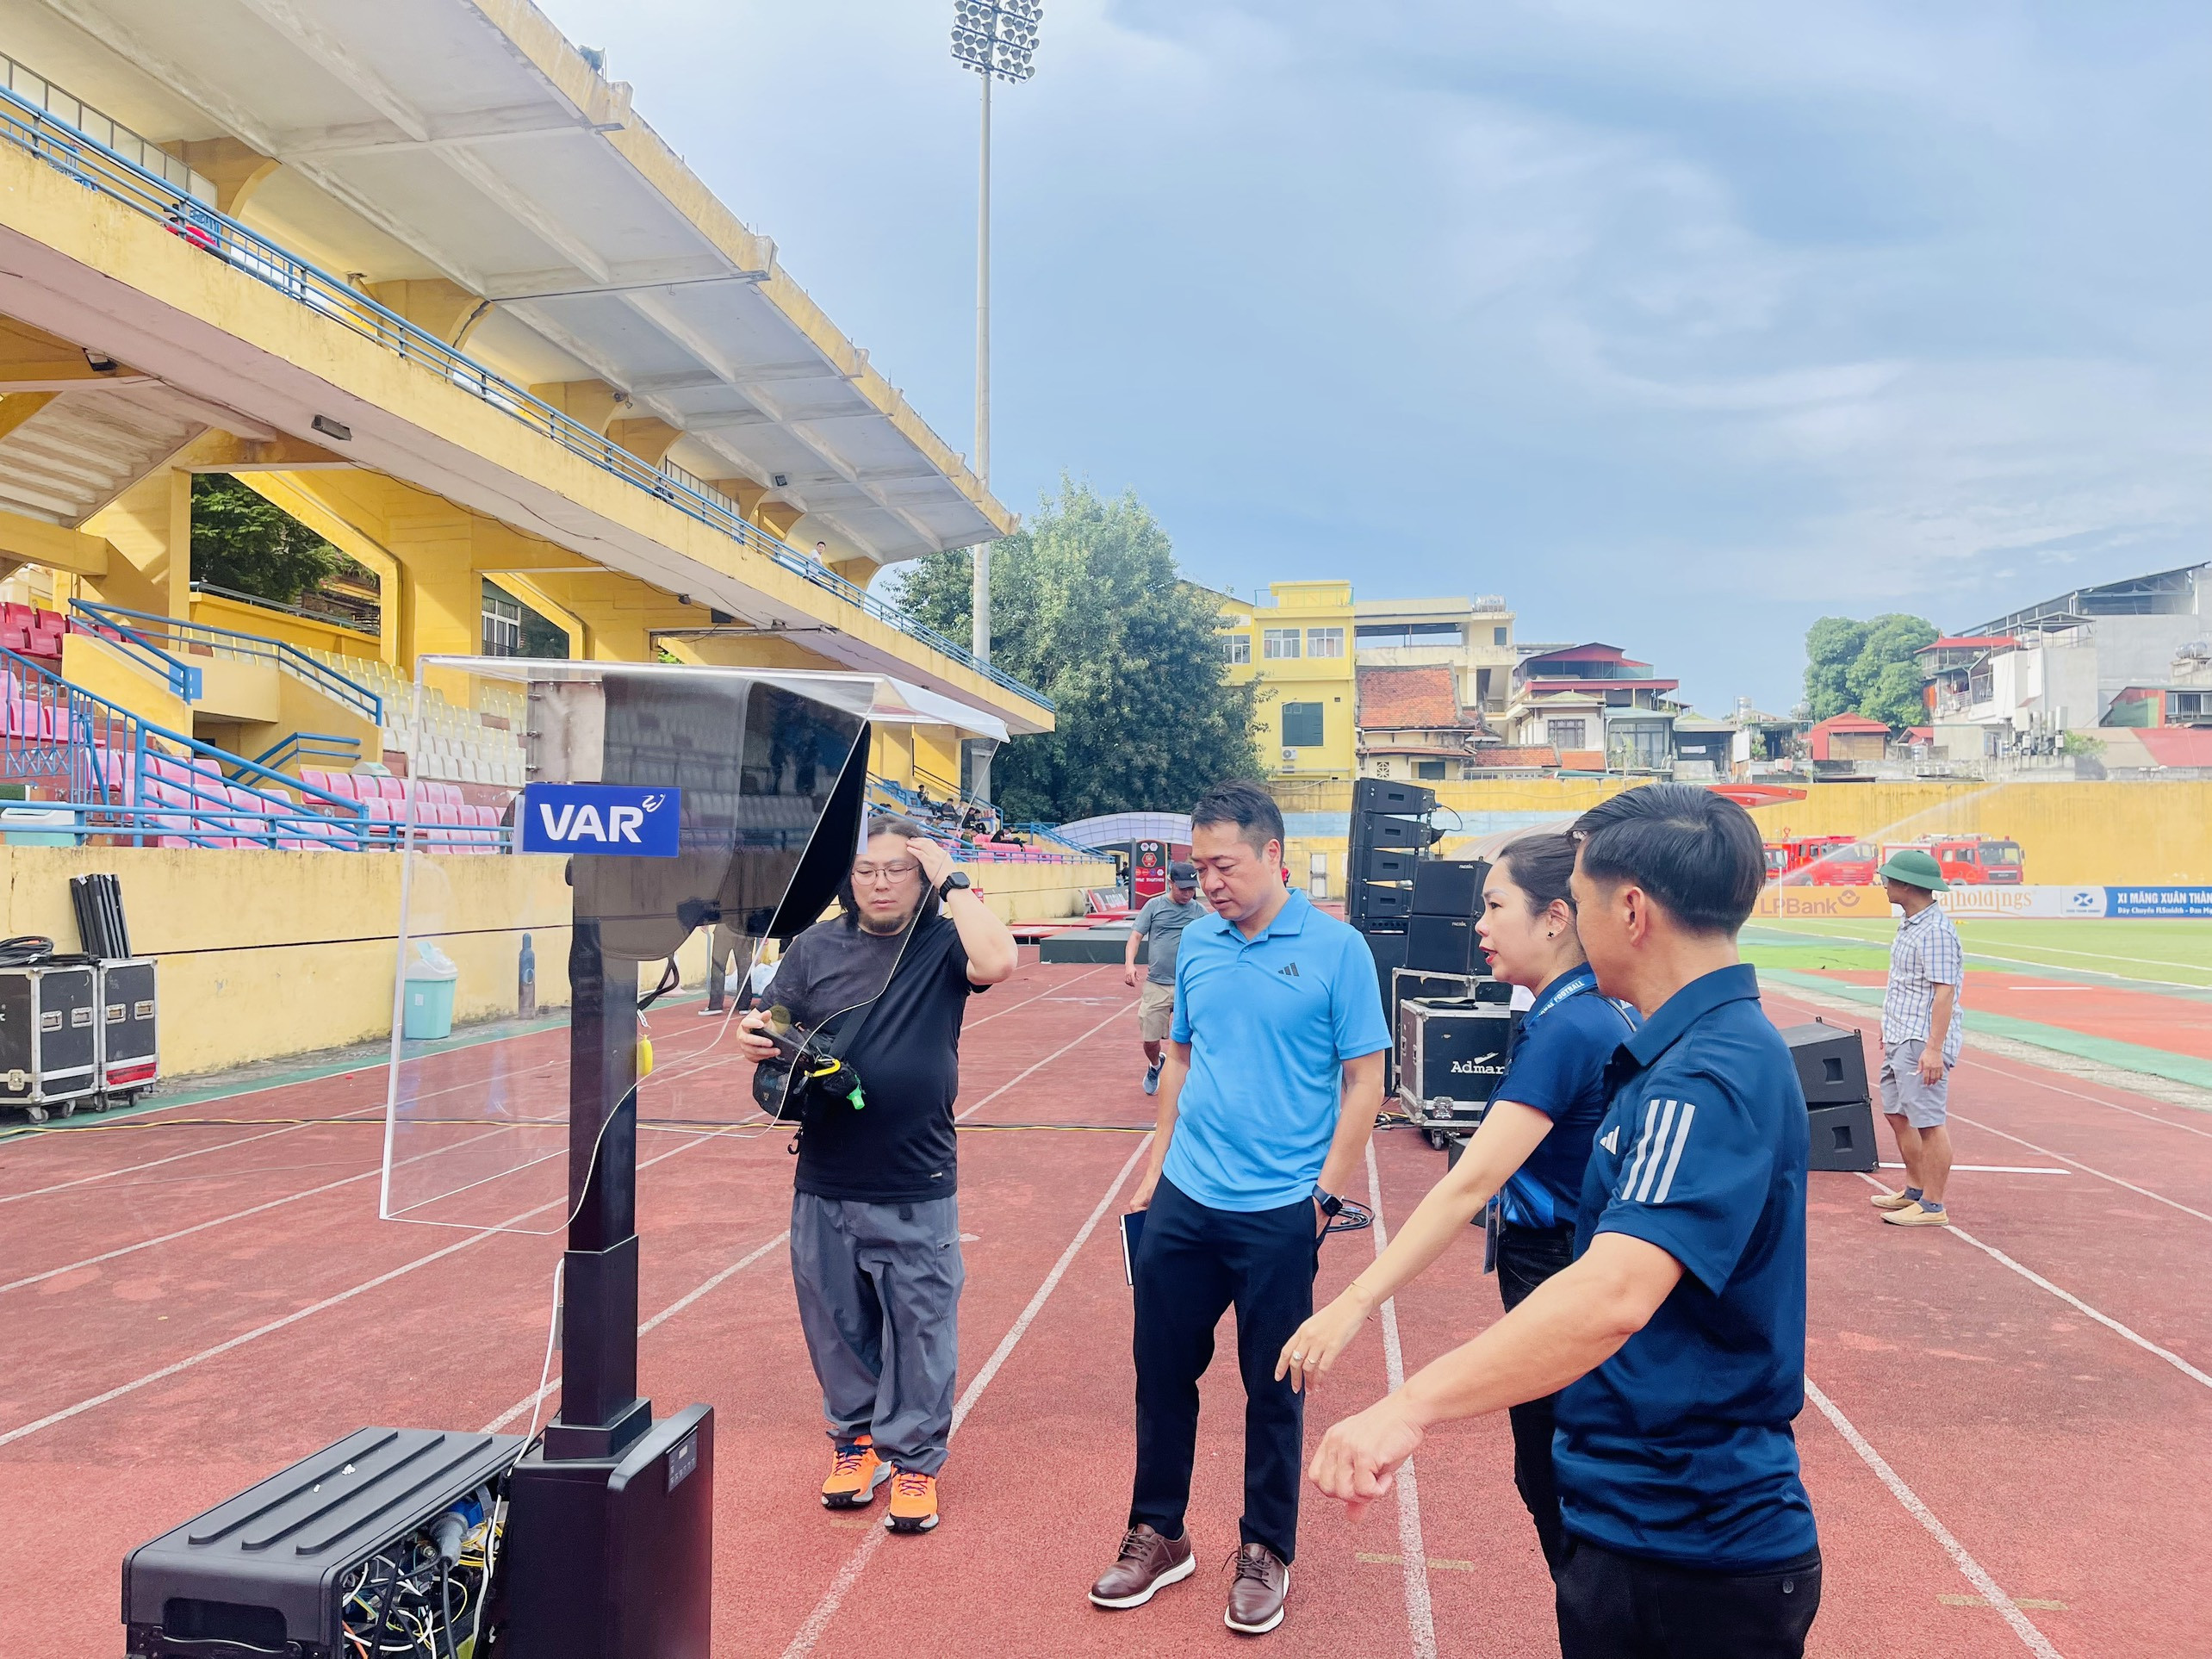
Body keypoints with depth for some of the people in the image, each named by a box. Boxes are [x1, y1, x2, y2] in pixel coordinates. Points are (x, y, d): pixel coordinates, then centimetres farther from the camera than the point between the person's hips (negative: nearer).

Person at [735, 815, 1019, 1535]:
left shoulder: (941, 943, -3)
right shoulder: (815, 948, 4)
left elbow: (997, 962, -25)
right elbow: (774, 1039, 3)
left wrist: (953, 882, -16)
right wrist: (756, 1037, -20)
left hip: (918, 1189, -2)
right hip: (825, 1186, 3)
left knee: (920, 1330, 7)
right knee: (838, 1326, 15)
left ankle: (913, 1458, 23)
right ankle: (854, 1438, 34)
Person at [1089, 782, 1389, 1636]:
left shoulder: (1336, 949, -10)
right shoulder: (1196, 942, 4)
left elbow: (1363, 1080, -7)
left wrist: (1328, 1191, -11)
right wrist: (1157, 1163, 11)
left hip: (1279, 1212, -4)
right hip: (1183, 1201, 4)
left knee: (1273, 1384, 10)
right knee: (1162, 1367, 12)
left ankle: (1266, 1551, 30)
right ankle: (1157, 1534, 32)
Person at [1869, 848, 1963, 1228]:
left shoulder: (1935, 930, -18)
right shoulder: (1909, 925, 13)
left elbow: (1944, 992, -22)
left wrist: (1934, 1049, -26)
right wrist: (1890, 1030, 25)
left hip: (1922, 1043, -11)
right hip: (1899, 1039, 11)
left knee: (1928, 1121, -4)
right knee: (1897, 1114, 18)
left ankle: (1933, 1207, 3)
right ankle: (1914, 1191, 30)